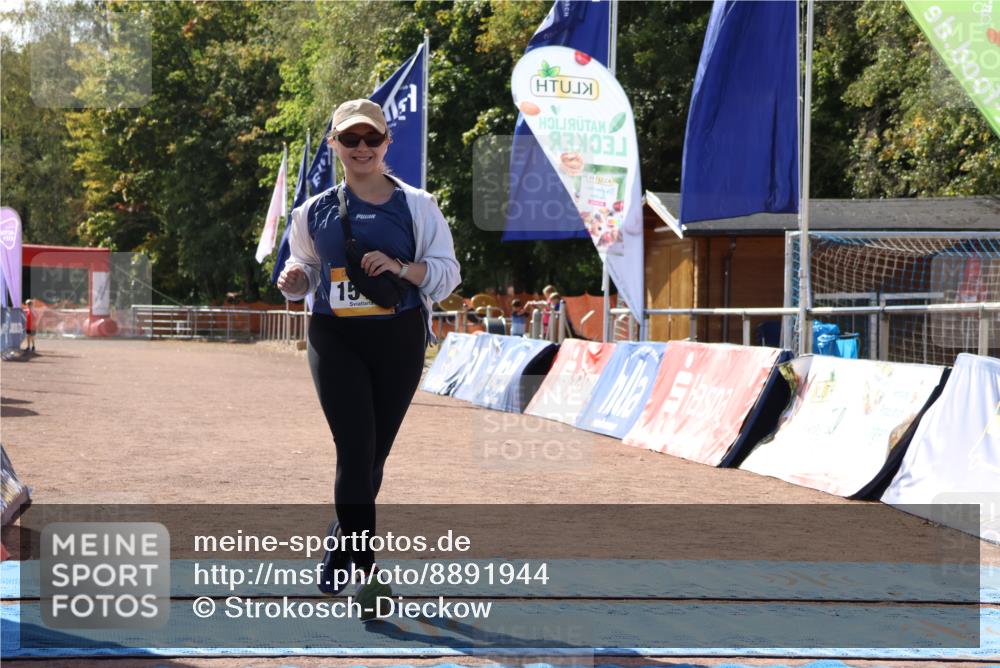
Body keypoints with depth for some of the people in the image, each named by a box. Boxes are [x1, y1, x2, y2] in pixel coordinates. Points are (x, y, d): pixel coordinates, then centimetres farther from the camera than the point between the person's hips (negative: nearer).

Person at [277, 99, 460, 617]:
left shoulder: (416, 205, 2)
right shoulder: (315, 211, 8)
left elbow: (446, 274, 0)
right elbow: (304, 275, 19)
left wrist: (401, 267, -18)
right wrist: (292, 280, -5)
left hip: (399, 339, 0)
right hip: (335, 340, 0)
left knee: (374, 454, 7)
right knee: (356, 450, -13)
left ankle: (336, 564, 25)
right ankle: (365, 572, -11)